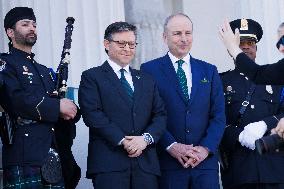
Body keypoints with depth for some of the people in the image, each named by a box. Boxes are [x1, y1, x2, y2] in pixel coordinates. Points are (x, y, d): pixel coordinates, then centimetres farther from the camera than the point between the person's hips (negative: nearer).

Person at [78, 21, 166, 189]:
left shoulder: (147, 81, 22)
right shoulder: (92, 77, 7)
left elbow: (160, 115, 13)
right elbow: (93, 115, -5)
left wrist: (146, 138, -8)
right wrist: (122, 141, -14)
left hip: (146, 163, 4)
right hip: (108, 163, -4)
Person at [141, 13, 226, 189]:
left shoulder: (209, 71, 13)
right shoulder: (150, 70, 3)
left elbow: (219, 116, 8)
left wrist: (205, 148, -6)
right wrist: (171, 146, -13)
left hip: (205, 160, 3)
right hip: (167, 162, -2)